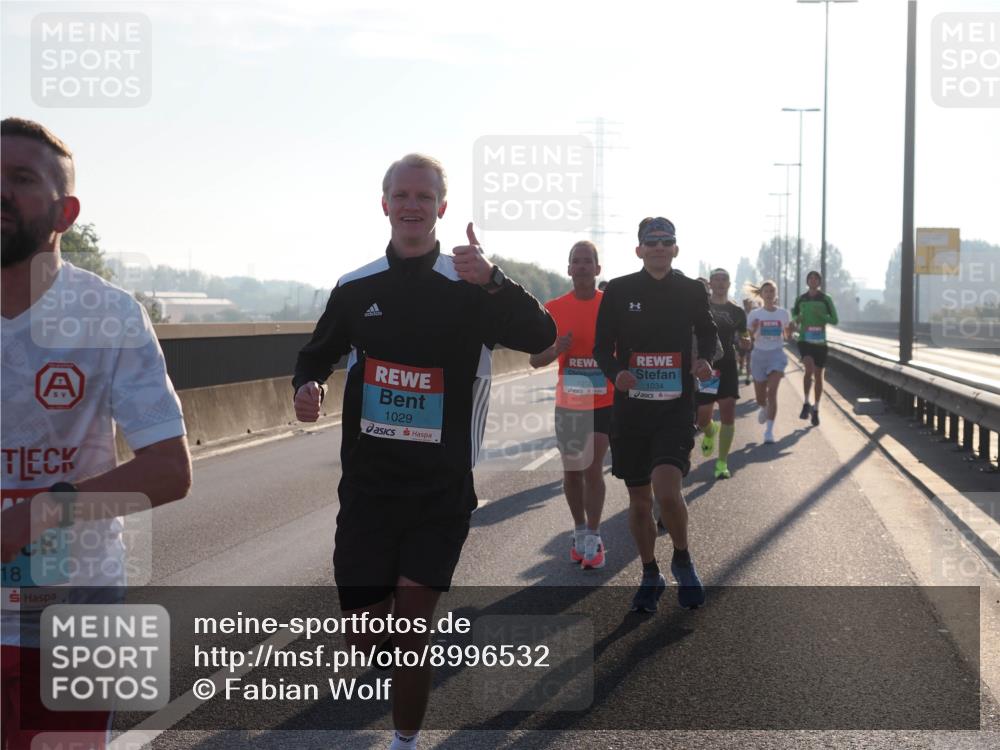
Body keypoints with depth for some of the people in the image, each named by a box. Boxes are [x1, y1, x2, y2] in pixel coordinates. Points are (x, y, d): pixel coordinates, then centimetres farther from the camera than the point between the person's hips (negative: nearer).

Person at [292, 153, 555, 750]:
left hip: (441, 493, -3)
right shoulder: (355, 289, 4)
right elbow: (318, 355, 17)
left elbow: (541, 337, -20)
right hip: (367, 491, 3)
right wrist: (307, 386, -7)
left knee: (410, 634, -7)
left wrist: (493, 281, -38)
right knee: (365, 638, 6)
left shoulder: (469, 288, -5)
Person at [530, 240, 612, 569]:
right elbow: (535, 359, 1)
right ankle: (580, 532, 24)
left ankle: (593, 539, 0)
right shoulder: (553, 308, -1)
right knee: (572, 470, 9)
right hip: (568, 402, 2)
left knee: (592, 469, -8)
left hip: (603, 402, -2)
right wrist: (556, 349, -18)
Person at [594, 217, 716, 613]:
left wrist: (705, 359, -2)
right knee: (639, 500, 9)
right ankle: (650, 576, 29)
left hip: (676, 408, -1)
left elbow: (707, 332, 20)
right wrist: (616, 373, -16)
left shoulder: (691, 291, 3)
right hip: (630, 410, 1)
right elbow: (602, 347, 5)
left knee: (666, 489, -20)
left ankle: (683, 561, 7)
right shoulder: (618, 291, 0)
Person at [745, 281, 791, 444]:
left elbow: (787, 335, 13)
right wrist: (753, 329, -21)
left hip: (777, 353, -1)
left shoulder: (783, 314, 2)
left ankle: (769, 430, -15)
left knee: (772, 392, -17)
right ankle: (764, 408, 48)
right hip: (759, 354, 1)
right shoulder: (755, 315, -1)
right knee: (760, 397, 10)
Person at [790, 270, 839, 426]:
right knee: (809, 369, -23)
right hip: (804, 340, 0)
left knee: (818, 375, 7)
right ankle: (806, 403, -8)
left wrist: (821, 314, -18)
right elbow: (794, 316, 18)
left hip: (820, 341, 0)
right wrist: (796, 320, -6)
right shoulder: (801, 299, 6)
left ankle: (815, 409, 20)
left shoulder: (826, 299, 0)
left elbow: (835, 320, -1)